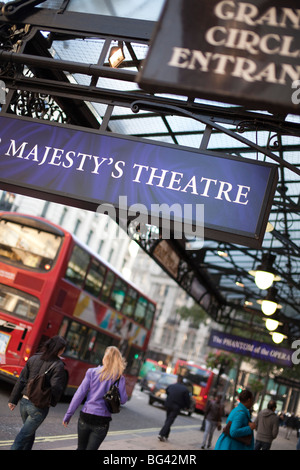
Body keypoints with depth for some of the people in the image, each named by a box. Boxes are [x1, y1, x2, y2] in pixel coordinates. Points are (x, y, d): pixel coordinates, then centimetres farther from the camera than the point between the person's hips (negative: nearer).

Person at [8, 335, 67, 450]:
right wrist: (52, 402, 3)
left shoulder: (33, 358, 3)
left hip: (24, 401, 5)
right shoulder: (58, 365, -12)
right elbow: (56, 388, -15)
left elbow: (21, 380, 5)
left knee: (30, 433, 24)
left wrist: (13, 400, 10)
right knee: (24, 436, 6)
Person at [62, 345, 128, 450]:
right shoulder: (119, 378, -5)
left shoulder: (92, 372, -2)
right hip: (102, 422, -1)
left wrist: (68, 415, 2)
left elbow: (79, 394, -4)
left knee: (81, 448, 21)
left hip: (86, 417, 1)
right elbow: (123, 400, -4)